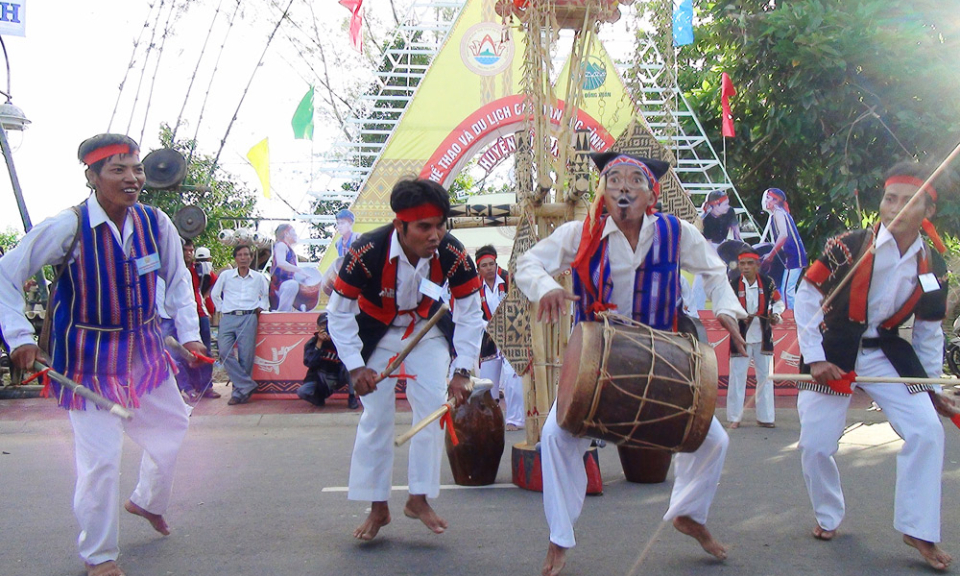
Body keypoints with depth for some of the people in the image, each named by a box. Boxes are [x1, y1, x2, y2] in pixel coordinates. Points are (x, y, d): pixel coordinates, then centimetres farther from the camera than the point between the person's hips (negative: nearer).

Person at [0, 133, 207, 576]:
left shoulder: (156, 223, -7)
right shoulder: (67, 227, -19)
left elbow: (178, 280, 8)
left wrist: (188, 334, 0)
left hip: (145, 349, 5)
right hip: (89, 355, -5)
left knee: (171, 426, 19)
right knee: (100, 457, -6)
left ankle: (148, 501, 50)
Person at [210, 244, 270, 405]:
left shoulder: (259, 277, 11)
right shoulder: (225, 275, 10)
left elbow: (267, 295, 25)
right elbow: (214, 294, 21)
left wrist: (260, 307, 9)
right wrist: (222, 309, 11)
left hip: (249, 318, -1)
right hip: (228, 318, 1)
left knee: (246, 356, -6)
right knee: (224, 352, -15)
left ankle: (240, 392, 2)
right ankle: (247, 386, -10)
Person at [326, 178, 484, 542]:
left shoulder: (454, 255, -28)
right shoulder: (367, 253, -35)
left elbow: (471, 316, -15)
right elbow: (339, 313, -22)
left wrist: (462, 372, -21)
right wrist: (355, 367, -26)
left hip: (427, 329, 2)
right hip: (376, 331, -2)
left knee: (434, 408, -4)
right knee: (376, 416, -1)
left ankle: (419, 499, 12)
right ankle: (378, 508, 13)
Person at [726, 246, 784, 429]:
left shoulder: (768, 283, -3)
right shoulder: (733, 285, -8)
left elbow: (779, 302, 11)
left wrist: (775, 314, -8)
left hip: (763, 337, 2)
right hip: (741, 337, -2)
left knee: (765, 377, 9)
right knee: (737, 377, 1)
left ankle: (764, 417, 19)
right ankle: (734, 417, 10)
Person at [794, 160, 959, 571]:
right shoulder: (849, 246, -18)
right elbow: (807, 296, -11)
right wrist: (814, 357, -13)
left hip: (886, 353, 3)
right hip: (833, 353, -3)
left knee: (926, 431, -9)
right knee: (815, 443, -3)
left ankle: (918, 530, 6)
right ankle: (828, 517, 24)